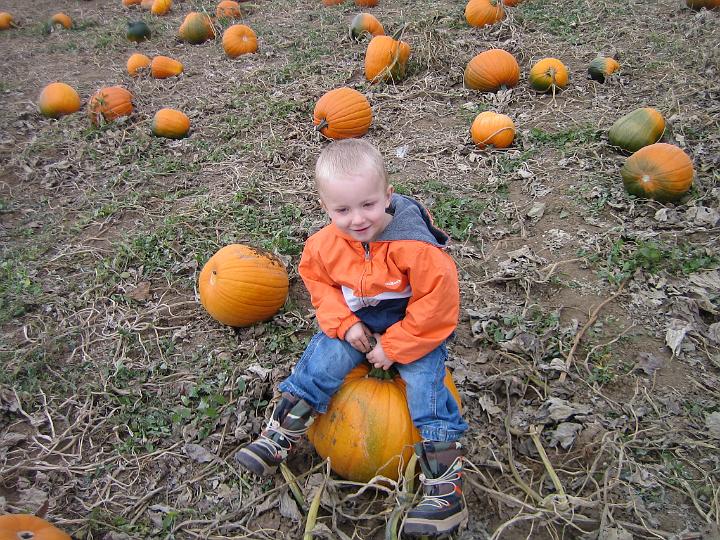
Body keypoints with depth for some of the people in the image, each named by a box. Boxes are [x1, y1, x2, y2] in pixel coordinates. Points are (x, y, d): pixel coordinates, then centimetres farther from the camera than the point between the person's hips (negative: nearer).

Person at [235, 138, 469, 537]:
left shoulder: (415, 246, -29)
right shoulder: (326, 244, -14)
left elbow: (437, 304, -23)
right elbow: (317, 281, 4)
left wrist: (394, 347, -22)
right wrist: (344, 323, -11)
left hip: (415, 329, -4)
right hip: (358, 324, 4)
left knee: (424, 384, -21)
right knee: (322, 361, -15)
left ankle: (445, 486, -10)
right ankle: (278, 437, 3)